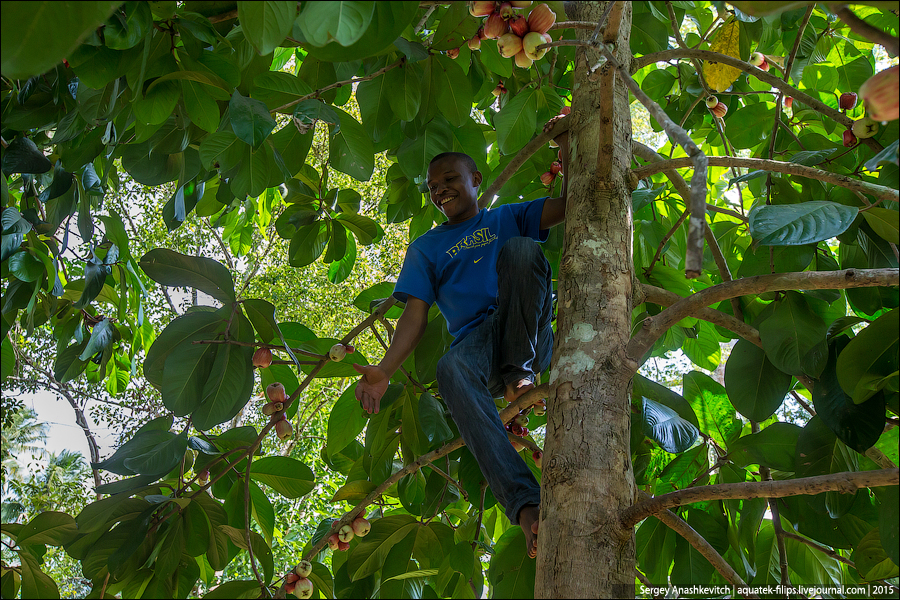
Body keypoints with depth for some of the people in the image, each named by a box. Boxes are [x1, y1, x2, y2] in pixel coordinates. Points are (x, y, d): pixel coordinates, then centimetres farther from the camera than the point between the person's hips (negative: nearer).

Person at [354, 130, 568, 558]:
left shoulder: (507, 218, 23)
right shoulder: (427, 247, 23)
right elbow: (416, 313, 9)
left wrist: (566, 150, -3)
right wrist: (384, 370, -7)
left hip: (530, 335, 0)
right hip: (477, 341, 0)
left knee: (519, 248, -26)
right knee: (451, 370, -38)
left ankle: (520, 370, -19)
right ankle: (525, 504, -50)